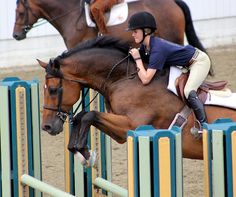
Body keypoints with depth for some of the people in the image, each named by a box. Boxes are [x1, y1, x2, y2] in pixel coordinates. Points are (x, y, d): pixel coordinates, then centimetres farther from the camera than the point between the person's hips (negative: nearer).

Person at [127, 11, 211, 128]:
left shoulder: (157, 49, -32)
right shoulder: (144, 46, -5)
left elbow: (145, 79, -35)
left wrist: (137, 59, -27)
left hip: (200, 61, -10)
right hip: (188, 65, 10)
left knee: (188, 92, -25)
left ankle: (204, 124, -22)